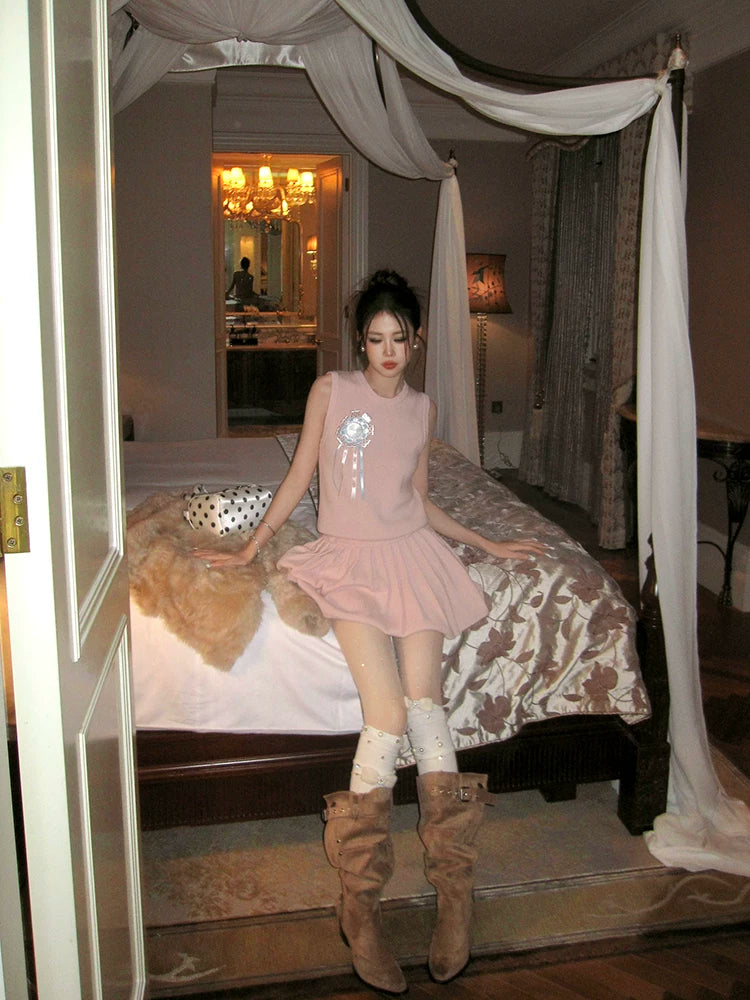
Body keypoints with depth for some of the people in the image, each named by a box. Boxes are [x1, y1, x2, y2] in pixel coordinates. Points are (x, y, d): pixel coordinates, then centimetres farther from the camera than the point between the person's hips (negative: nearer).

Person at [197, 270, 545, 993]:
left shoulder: (422, 408, 14)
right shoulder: (330, 391, 5)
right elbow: (298, 478, 9)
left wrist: (488, 544, 20)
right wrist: (249, 549, 8)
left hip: (412, 553, 3)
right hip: (349, 557, -2)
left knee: (424, 703, -17)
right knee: (388, 717, -19)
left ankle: (454, 887, -5)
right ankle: (359, 905, -7)